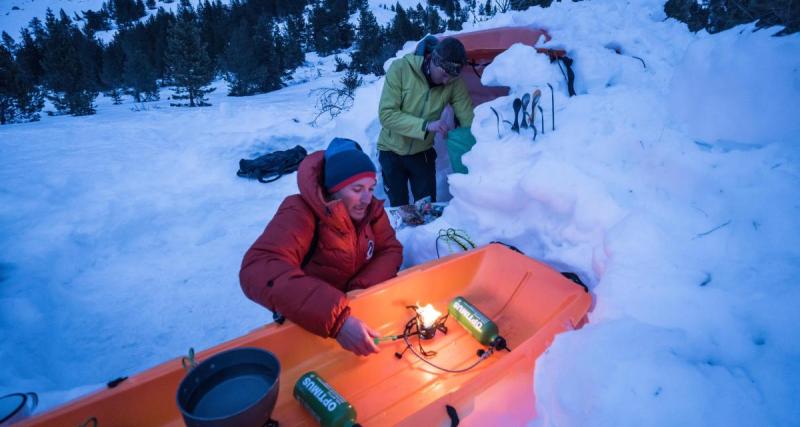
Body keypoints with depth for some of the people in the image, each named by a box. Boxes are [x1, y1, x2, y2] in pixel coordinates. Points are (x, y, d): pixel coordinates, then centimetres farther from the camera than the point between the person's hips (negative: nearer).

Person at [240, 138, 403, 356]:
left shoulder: (370, 208, -6)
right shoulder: (300, 214, -24)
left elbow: (390, 250, -2)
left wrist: (362, 290, -21)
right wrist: (336, 319, -47)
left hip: (357, 310, 5)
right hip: (308, 325, -5)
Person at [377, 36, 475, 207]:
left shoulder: (454, 82, -16)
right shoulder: (400, 68, -23)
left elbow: (468, 120, -15)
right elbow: (386, 114, -26)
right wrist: (426, 126, -35)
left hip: (422, 153, 2)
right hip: (392, 152, -2)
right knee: (398, 207, 7)